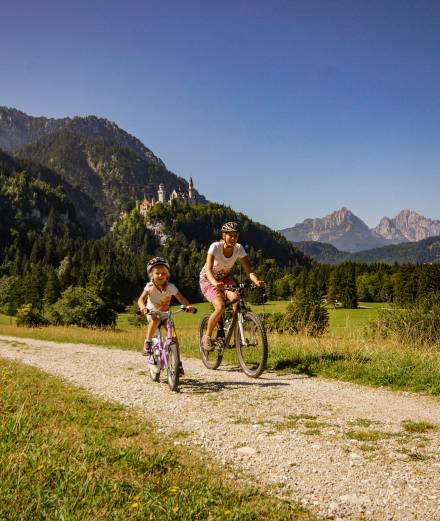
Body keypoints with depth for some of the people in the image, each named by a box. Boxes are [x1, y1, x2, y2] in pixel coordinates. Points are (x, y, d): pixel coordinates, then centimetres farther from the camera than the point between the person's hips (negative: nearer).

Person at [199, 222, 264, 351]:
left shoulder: (239, 249, -15)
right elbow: (208, 270, -37)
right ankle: (207, 337, -5)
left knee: (236, 299, -27)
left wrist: (256, 281, -40)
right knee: (220, 307, -27)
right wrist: (215, 283, -57)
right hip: (208, 280, -4)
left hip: (225, 278, 4)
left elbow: (249, 271, -19)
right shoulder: (215, 247, -26)